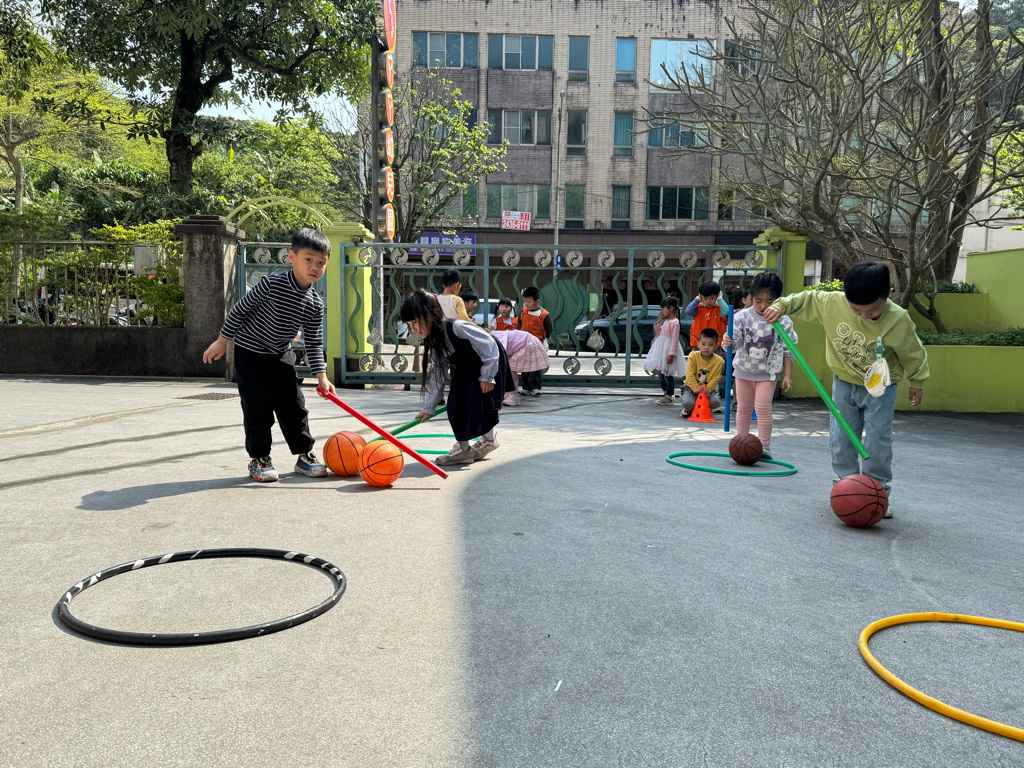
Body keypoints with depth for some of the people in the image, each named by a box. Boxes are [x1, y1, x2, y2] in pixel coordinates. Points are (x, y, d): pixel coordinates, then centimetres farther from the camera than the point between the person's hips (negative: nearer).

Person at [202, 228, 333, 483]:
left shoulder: (315, 304, -8)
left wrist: (321, 375, -9)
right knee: (258, 409, -4)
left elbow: (314, 342, -1)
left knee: (294, 406, 5)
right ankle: (259, 459, 10)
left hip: (281, 357, 5)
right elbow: (240, 310, -12)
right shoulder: (272, 285, -23)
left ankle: (305, 455, 17)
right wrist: (222, 341, -5)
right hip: (250, 355, -5)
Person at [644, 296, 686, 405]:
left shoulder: (674, 322, -16)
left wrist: (671, 354, -24)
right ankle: (665, 393, 27)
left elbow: (675, 340, -20)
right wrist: (658, 322, 10)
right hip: (661, 349, 10)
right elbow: (659, 332, 23)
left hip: (668, 350, -10)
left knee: (668, 374, -4)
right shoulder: (666, 321, 13)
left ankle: (669, 397, 2)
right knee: (661, 373, 15)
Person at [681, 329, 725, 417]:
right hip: (691, 387, -2)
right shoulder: (693, 356, -9)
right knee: (688, 403, -30)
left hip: (708, 388, 2)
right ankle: (689, 409, 12)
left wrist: (708, 389, -27)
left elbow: (715, 378, -9)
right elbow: (690, 375, -15)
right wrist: (696, 388, -29)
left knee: (716, 402, -27)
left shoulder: (719, 360, -5)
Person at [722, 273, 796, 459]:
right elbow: (734, 337, -17)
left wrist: (788, 375, -4)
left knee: (763, 407, -7)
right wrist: (727, 342, -42)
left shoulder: (783, 322, -10)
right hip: (744, 369, 2)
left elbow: (788, 350, -3)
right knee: (743, 407, 12)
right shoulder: (742, 317, -10)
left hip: (767, 372, -2)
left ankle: (765, 445, 4)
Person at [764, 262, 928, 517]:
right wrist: (781, 306, -8)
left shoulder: (898, 321, -23)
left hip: (880, 388, -3)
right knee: (840, 440, 4)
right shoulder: (832, 303, -20)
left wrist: (917, 383, 4)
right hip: (844, 383, 3)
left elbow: (913, 354, -7)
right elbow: (807, 300, 0)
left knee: (877, 443, -3)